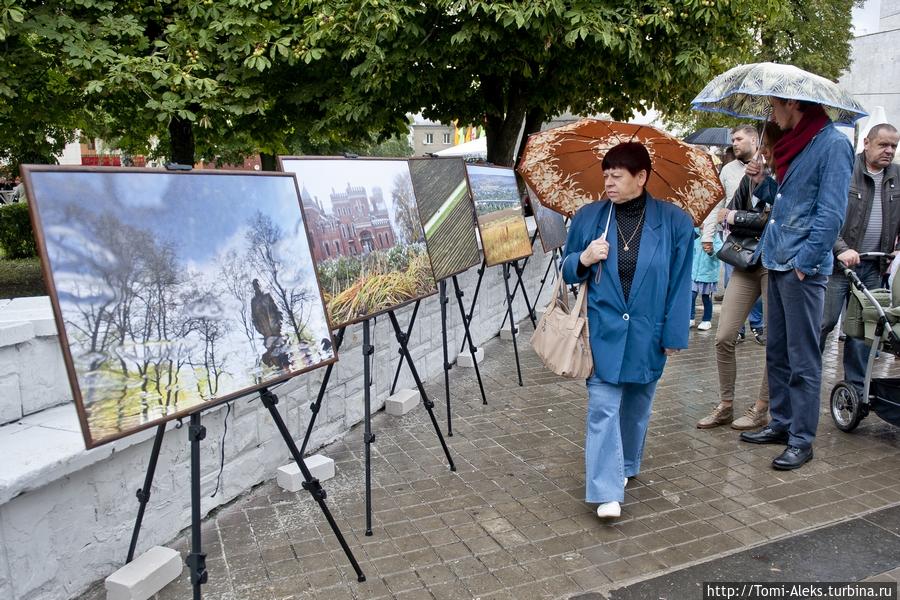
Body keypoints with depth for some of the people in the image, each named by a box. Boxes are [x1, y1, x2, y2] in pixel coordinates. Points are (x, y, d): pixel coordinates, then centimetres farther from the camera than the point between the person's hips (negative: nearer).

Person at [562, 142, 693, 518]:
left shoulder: (674, 222, -4)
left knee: (636, 407, 15)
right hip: (603, 332, 0)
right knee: (603, 409, -8)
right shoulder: (588, 217, 0)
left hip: (647, 335, 1)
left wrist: (674, 335, -4)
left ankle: (625, 467, 37)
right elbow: (567, 271, 9)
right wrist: (583, 259, -13)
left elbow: (680, 284, -2)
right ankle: (607, 492, -5)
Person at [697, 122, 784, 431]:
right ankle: (725, 405, 13)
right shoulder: (752, 176, 8)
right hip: (746, 264, 5)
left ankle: (761, 409, 18)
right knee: (724, 337, 0)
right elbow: (729, 215, 7)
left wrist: (735, 217, -7)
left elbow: (775, 220, -16)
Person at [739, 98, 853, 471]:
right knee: (777, 352, 15)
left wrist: (805, 262, -18)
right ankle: (780, 423, 27)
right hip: (778, 263, 9)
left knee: (802, 359, -1)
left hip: (803, 270, -9)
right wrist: (762, 184, 6)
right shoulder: (796, 144, 16)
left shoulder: (833, 144, -10)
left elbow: (831, 212, -17)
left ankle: (802, 440, 9)